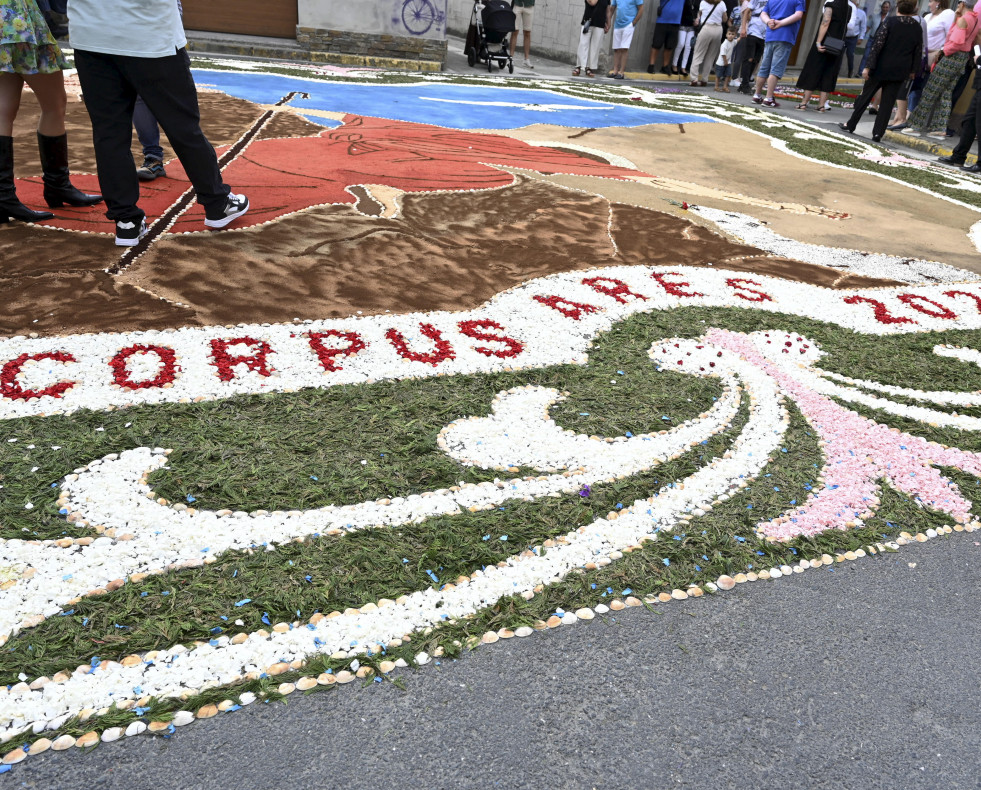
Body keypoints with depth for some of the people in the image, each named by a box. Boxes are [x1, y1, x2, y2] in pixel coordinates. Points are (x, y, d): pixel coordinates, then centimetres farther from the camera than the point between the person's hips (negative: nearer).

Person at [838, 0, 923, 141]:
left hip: (881, 67, -2)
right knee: (887, 103, 3)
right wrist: (912, 70, 17)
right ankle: (878, 133, -1)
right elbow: (918, 51, 7)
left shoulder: (890, 21, -7)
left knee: (865, 96, 11)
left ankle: (850, 125, 18)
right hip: (900, 72, 2)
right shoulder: (917, 28, 4)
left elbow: (877, 45, -13)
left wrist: (869, 66, -12)